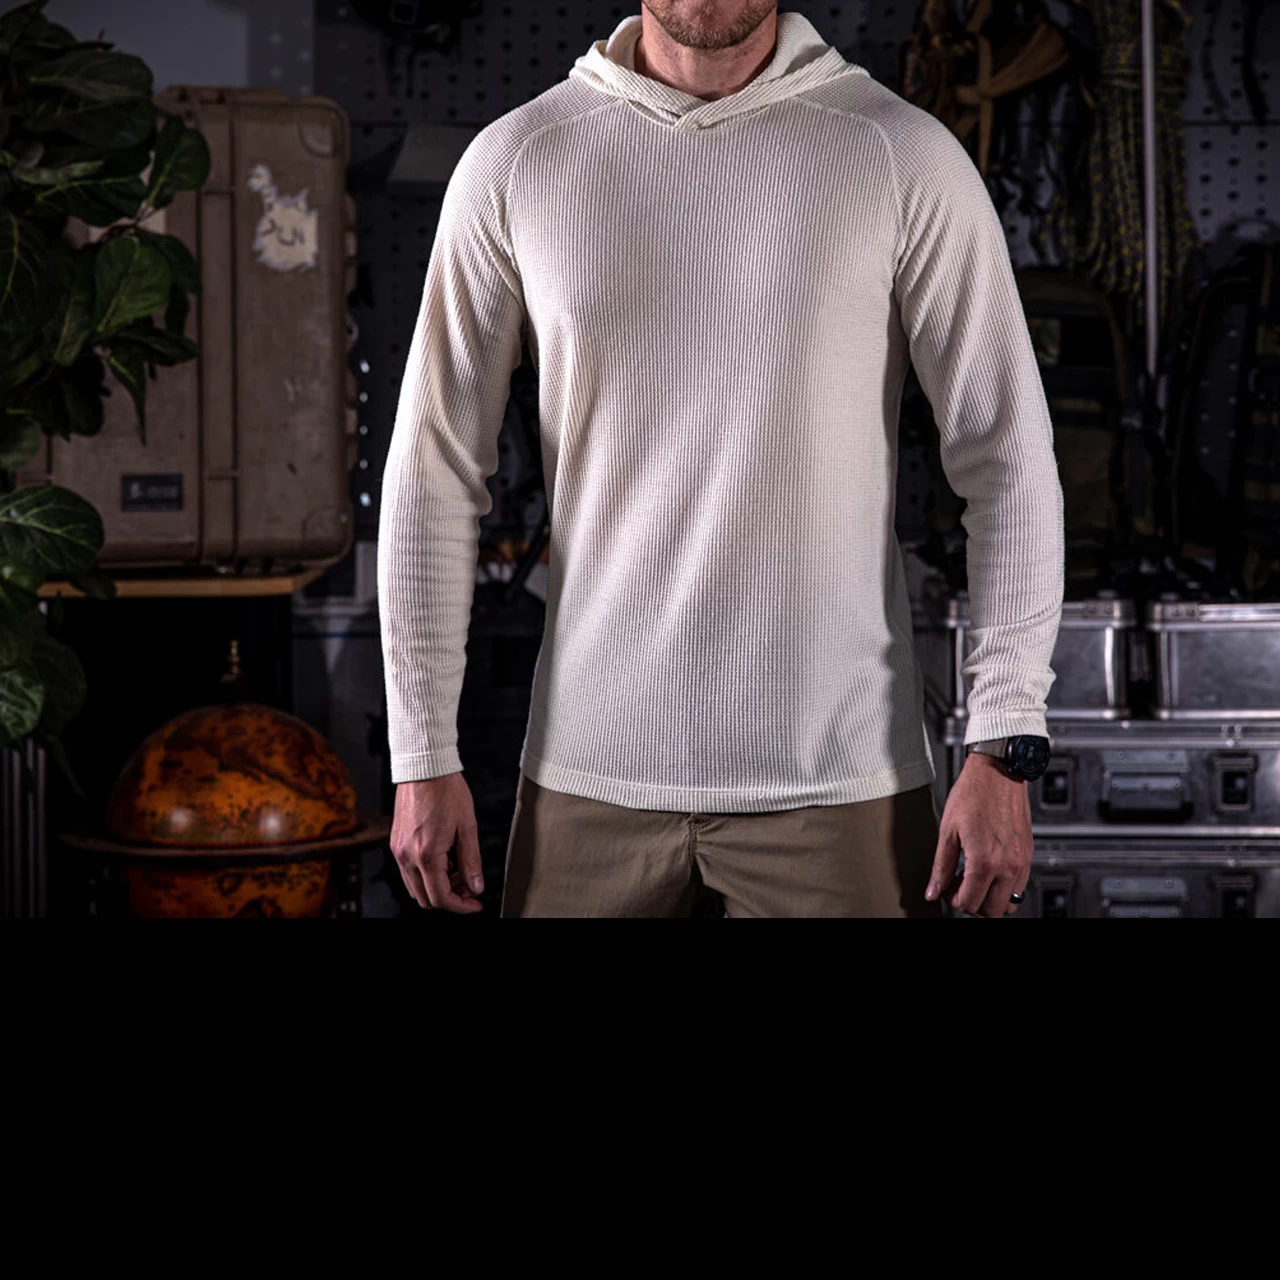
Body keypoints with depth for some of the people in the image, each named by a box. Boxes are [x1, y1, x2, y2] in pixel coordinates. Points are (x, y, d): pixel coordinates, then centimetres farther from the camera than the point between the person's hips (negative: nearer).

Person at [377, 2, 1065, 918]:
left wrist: (1004, 749, -9)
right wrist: (422, 757, 2)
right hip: (591, 769, 2)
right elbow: (434, 472, 5)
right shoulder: (513, 164, 2)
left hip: (840, 775, -1)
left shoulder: (904, 156, -2)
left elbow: (1008, 461, -3)